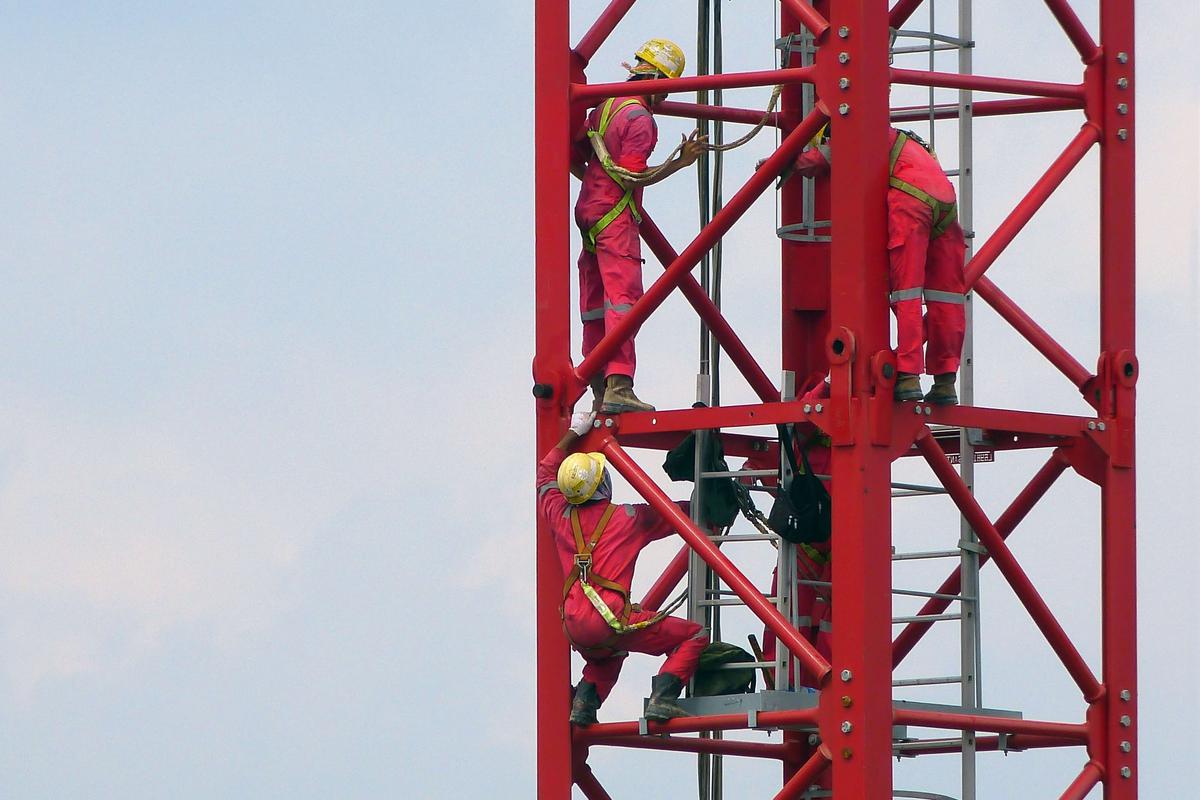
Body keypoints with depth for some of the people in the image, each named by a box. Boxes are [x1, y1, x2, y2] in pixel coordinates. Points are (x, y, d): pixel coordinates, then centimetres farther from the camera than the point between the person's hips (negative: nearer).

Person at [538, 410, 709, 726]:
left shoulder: (561, 517, 13)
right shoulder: (628, 518, 4)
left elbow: (545, 473, 33)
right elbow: (678, 515, 17)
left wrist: (573, 434, 39)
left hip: (574, 628, 6)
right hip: (610, 620, -6)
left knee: (606, 656, 39)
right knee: (692, 637, 1)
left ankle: (584, 701, 15)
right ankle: (662, 698, -17)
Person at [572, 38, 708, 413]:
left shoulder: (606, 106, 15)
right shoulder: (640, 118, -13)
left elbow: (574, 158, 19)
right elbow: (631, 176, -18)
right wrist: (679, 162, -15)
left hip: (589, 211, 9)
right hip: (616, 215, -9)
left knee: (596, 305, 11)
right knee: (622, 298, -16)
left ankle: (599, 392, 14)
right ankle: (618, 386, -27)